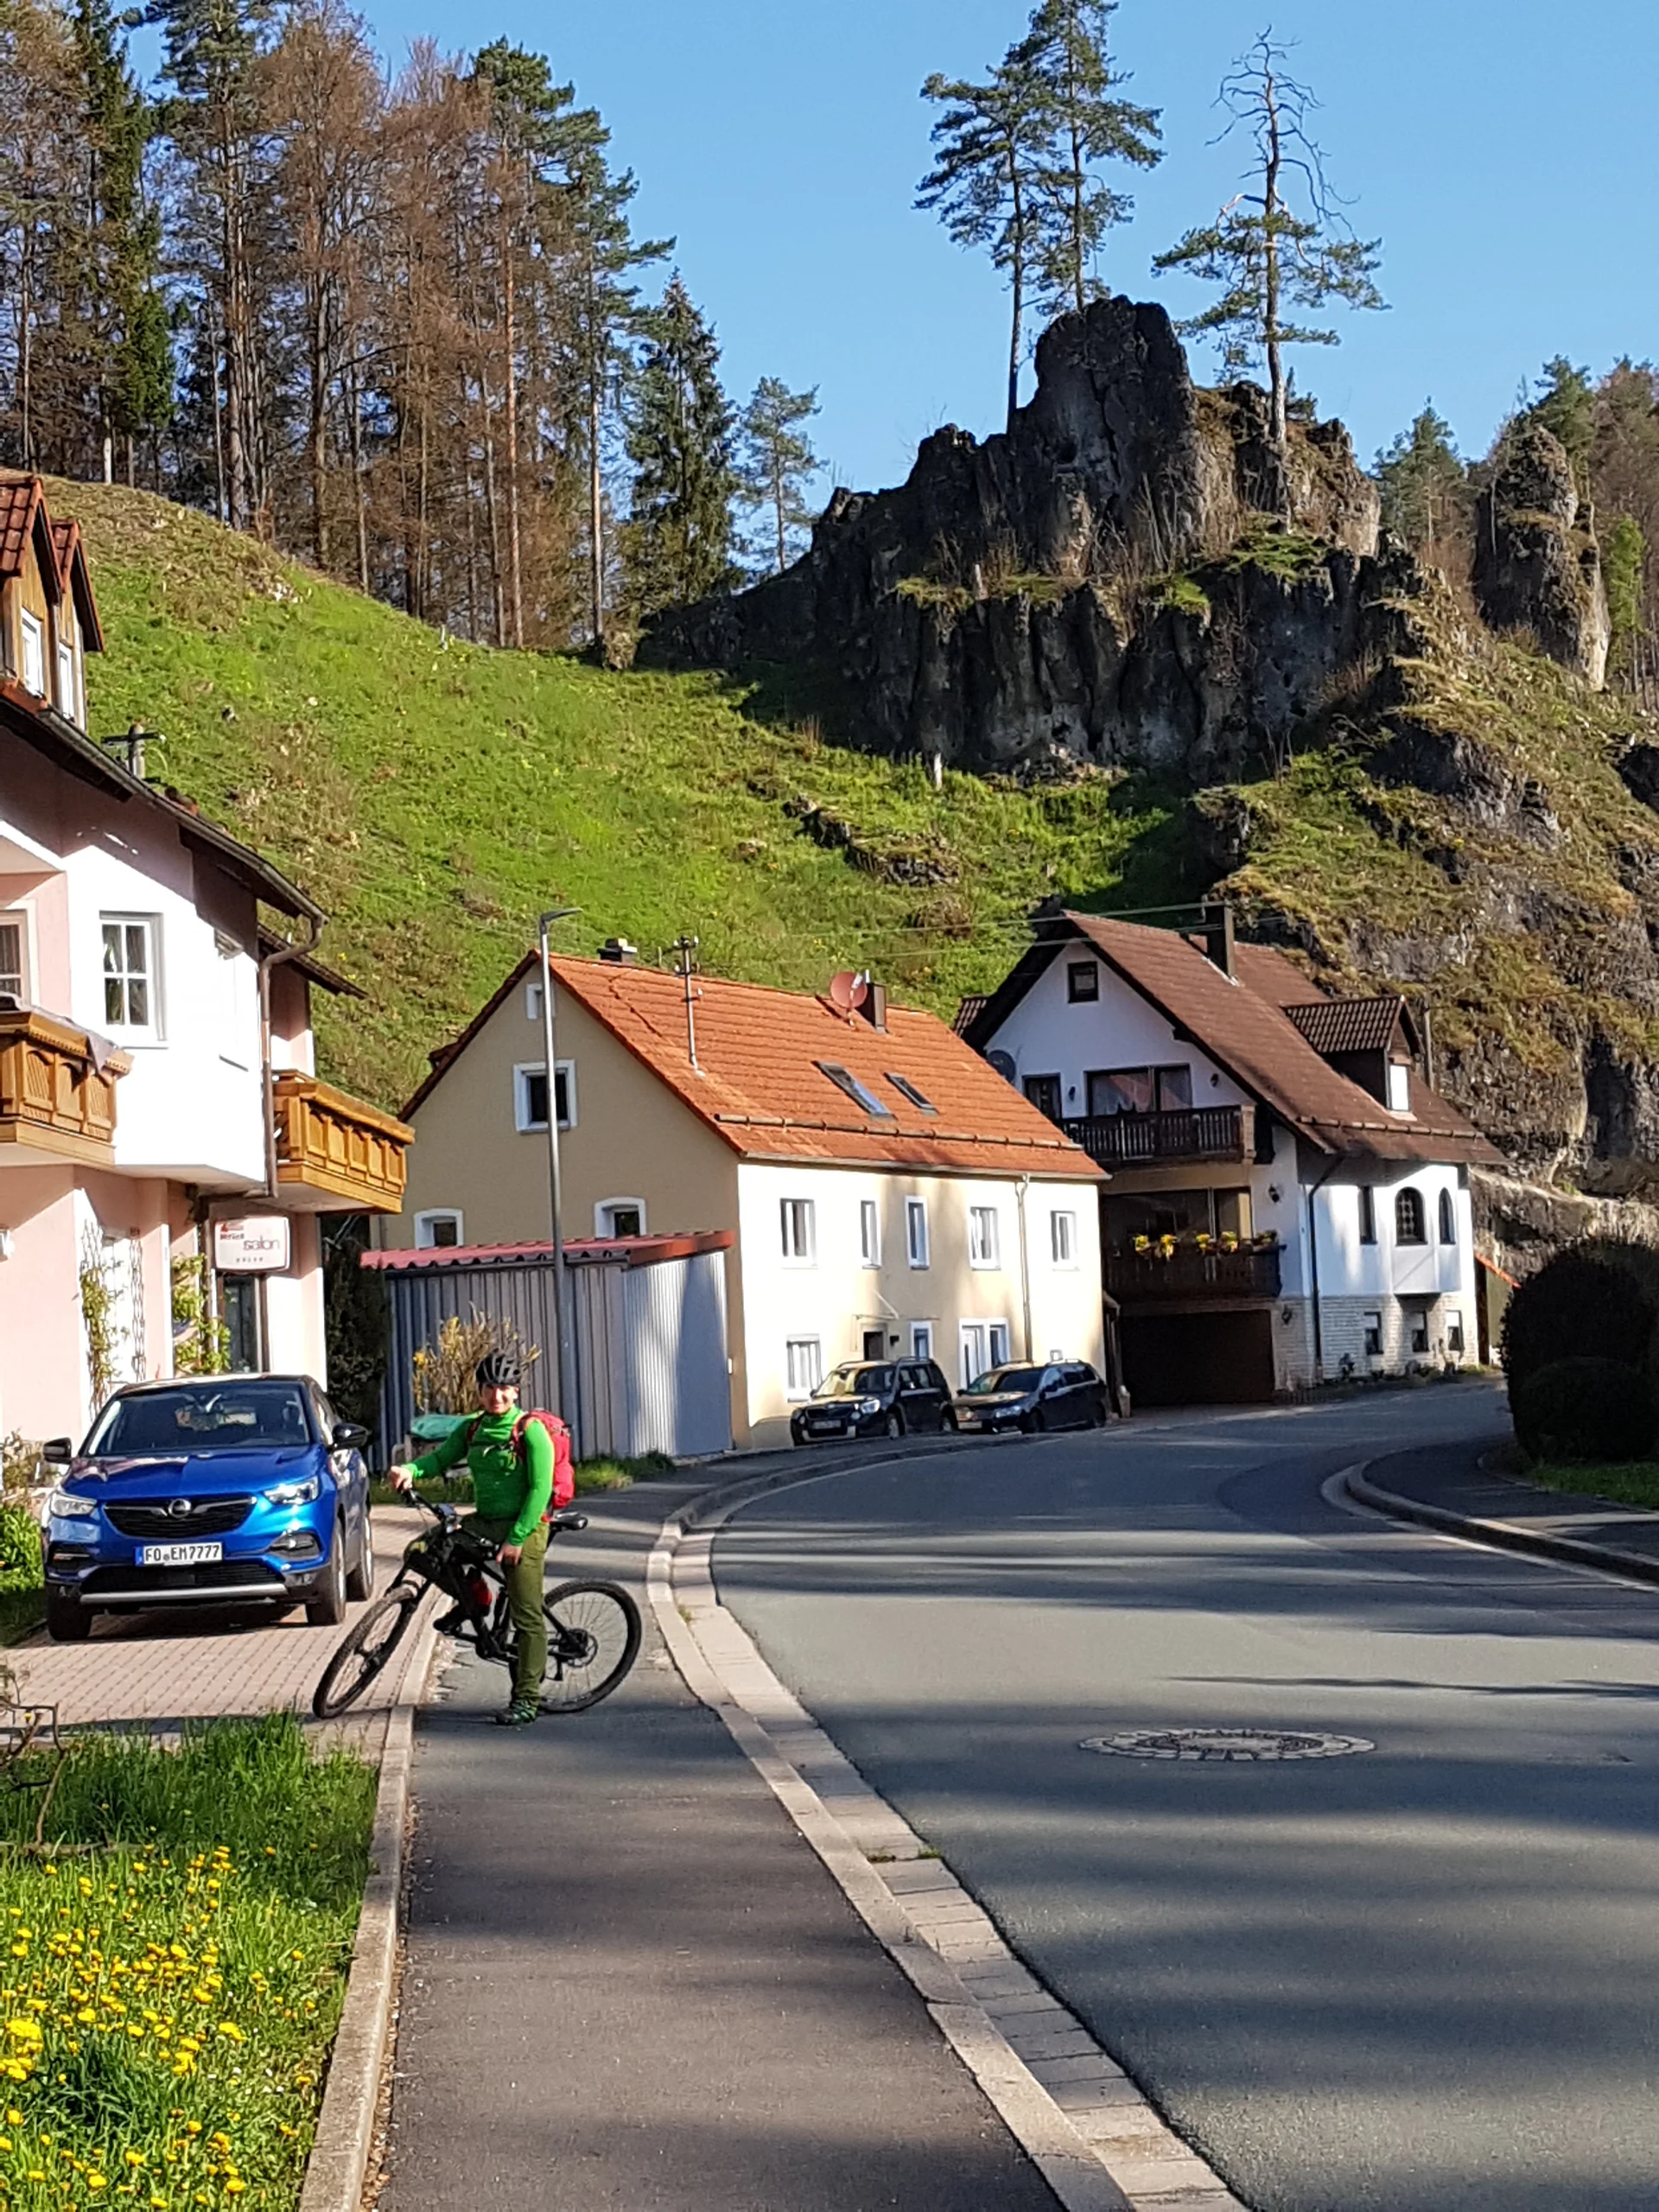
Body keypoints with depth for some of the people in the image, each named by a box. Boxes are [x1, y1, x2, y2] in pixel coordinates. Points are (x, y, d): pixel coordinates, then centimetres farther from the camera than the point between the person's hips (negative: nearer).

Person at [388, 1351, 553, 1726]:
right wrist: (411, 1469, -21)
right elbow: (441, 1457, 2)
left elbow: (540, 1489, -16)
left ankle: (527, 1699, 3)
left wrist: (516, 1539, -20)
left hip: (524, 1527, -6)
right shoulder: (471, 1429, 8)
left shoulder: (531, 1431, -12)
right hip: (484, 1523, 6)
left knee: (526, 1616, -5)